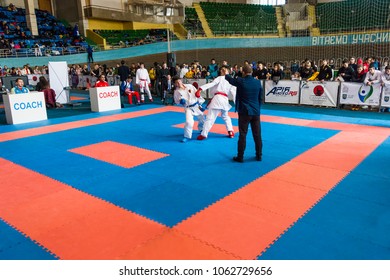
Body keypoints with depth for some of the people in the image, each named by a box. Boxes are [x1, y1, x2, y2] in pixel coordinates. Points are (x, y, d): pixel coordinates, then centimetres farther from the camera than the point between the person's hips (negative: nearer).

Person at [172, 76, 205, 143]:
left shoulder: (189, 86, -5)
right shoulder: (177, 91, -9)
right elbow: (177, 101, 0)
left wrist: (200, 104, -1)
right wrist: (181, 101, -23)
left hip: (196, 106, 4)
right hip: (188, 108, -4)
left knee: (202, 119, 21)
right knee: (189, 121, -25)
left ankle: (201, 130, 52)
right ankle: (187, 136, -7)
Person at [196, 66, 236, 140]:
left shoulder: (220, 78, 4)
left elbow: (211, 84, -11)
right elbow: (234, 92, 11)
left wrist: (200, 89, -20)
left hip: (217, 98, -5)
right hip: (225, 100, 5)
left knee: (210, 117, -6)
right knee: (225, 116, 28)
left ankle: (203, 134, -7)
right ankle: (231, 132, 22)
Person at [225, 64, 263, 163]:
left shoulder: (240, 81, -10)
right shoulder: (258, 82, 1)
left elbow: (230, 79, 11)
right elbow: (260, 98, 9)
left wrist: (225, 74, 33)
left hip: (244, 112, -3)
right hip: (256, 111, 4)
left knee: (243, 135, 1)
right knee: (257, 134, 10)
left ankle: (240, 157, 6)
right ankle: (259, 155, 19)